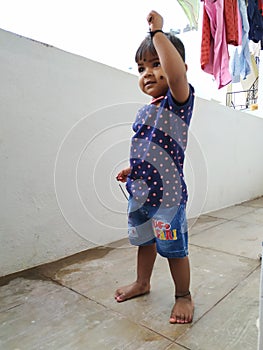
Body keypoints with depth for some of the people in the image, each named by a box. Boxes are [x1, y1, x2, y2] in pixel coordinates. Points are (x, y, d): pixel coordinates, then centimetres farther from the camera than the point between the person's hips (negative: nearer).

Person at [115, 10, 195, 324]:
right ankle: (142, 283, 47)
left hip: (167, 194, -7)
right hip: (139, 193, 8)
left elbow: (178, 73, -34)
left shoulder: (178, 101, -10)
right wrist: (130, 170, 11)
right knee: (144, 242, 23)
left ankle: (183, 295, 33)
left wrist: (157, 32, -24)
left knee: (174, 249, 7)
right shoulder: (143, 112, 11)